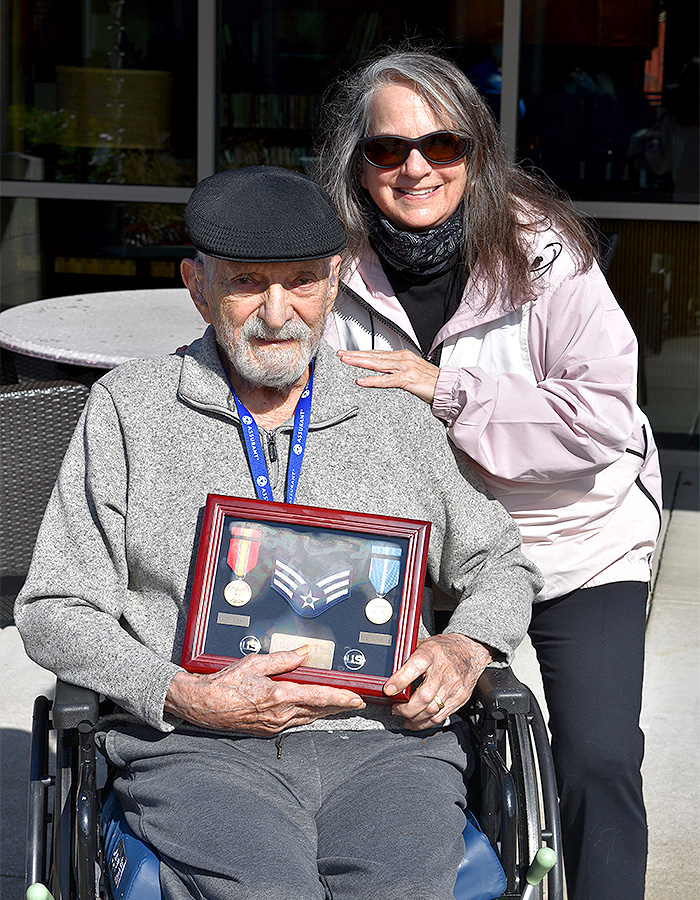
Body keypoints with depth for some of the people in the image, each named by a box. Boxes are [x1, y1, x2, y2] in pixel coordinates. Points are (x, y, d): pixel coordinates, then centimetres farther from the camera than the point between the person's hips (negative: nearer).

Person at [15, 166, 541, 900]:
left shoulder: (397, 418, 17)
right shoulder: (128, 409, 11)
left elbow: (502, 568, 27)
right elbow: (54, 613, 8)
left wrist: (466, 647, 4)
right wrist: (186, 698, -9)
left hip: (386, 741, 1)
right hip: (196, 750, -1)